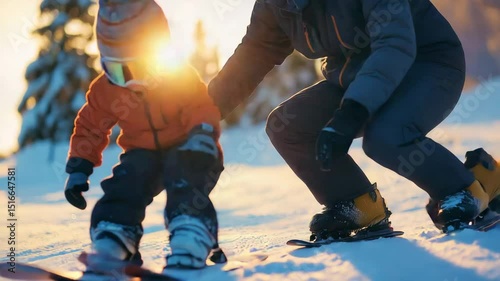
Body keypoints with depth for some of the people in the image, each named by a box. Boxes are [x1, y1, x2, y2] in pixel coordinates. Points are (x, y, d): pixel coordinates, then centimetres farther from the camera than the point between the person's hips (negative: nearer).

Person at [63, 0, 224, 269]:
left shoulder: (181, 77, -15)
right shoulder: (105, 89, -4)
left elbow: (203, 109, -23)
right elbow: (90, 128, 7)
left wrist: (202, 136, -46)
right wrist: (78, 169, 0)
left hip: (184, 151, -3)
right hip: (144, 153, 3)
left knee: (185, 180, -34)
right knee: (127, 180, -27)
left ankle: (191, 240, -44)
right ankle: (112, 239, -34)